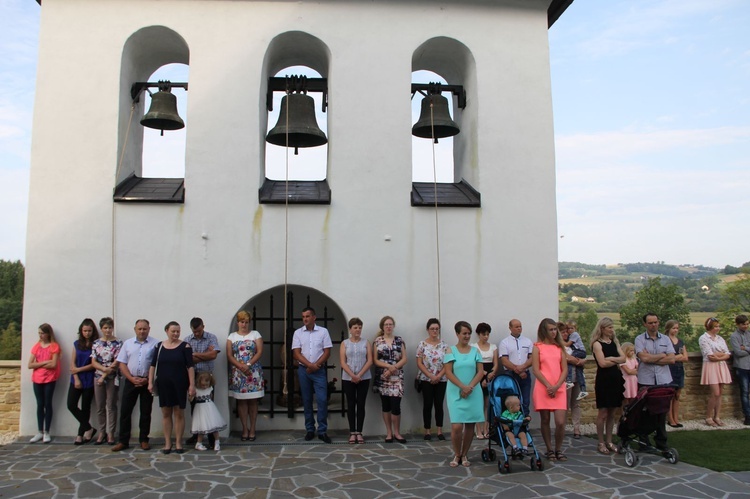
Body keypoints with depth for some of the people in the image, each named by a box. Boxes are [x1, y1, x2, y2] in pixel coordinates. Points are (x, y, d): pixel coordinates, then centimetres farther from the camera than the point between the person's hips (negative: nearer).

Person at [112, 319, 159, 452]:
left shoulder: (155, 344, -3)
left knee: (146, 412, 6)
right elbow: (122, 364, 4)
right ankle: (123, 441, 11)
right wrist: (132, 378, -8)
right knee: (125, 411, 3)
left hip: (148, 381, -2)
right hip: (130, 381, 2)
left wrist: (148, 379, -13)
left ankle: (144, 440, 17)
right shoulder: (127, 343, 6)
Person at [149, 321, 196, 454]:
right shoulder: (159, 346, 6)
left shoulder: (185, 346, -2)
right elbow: (153, 365, 7)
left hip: (179, 384, -2)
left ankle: (178, 443, 12)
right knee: (166, 413, 7)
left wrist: (192, 385, -11)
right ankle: (167, 443, 16)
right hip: (163, 384, 2)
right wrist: (150, 382, 0)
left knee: (179, 413, 3)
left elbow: (190, 366, -5)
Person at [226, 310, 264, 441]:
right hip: (237, 372, 1)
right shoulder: (232, 336, 9)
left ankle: (252, 429, 8)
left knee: (253, 401, 1)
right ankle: (245, 429, 9)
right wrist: (241, 366, -13)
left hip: (253, 372, -1)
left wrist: (249, 364, -14)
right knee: (241, 401, 2)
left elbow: (259, 352, -2)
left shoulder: (255, 334, 7)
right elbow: (229, 355, 1)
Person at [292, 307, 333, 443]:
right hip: (303, 370, 2)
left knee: (322, 400, -7)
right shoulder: (298, 333, 3)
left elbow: (327, 352, -1)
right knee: (307, 401, 7)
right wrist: (310, 365, -13)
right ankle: (310, 430, 15)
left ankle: (322, 431, -1)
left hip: (319, 370, -1)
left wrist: (316, 365, -11)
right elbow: (296, 354, -2)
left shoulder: (323, 331, 1)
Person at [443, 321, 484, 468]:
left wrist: (470, 387, -12)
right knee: (456, 426, -10)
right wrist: (463, 387, -15)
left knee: (470, 425, 4)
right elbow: (448, 373, -6)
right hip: (456, 393, -3)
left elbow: (480, 372, 3)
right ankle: (456, 455, 11)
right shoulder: (451, 351, 1)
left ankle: (464, 455, 20)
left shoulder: (475, 351, 8)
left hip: (473, 393, 3)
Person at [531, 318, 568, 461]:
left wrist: (556, 386, -9)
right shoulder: (537, 347, 3)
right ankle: (549, 450, 18)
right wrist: (548, 386, -13)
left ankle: (558, 450, 12)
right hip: (543, 389, -2)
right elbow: (536, 370, -4)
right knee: (545, 420, 5)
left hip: (559, 389, 2)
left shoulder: (560, 347, 12)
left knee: (560, 422, -7)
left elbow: (565, 370, 6)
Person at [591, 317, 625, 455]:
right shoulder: (597, 344, -6)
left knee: (612, 413, 9)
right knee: (603, 413, -2)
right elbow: (602, 363, -15)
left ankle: (609, 441, 17)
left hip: (616, 380, 6)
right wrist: (616, 361, -2)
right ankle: (601, 443, 6)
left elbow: (623, 358, 2)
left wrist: (611, 358, -13)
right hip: (603, 380, -6)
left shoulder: (614, 342, 13)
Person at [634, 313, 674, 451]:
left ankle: (662, 444, 19)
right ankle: (644, 444, 13)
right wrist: (662, 355, -2)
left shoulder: (665, 339, 9)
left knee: (662, 414, 8)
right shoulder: (639, 339, 0)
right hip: (645, 382, -2)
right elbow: (644, 358, -14)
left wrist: (651, 359, -8)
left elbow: (672, 359, -2)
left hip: (664, 382, 3)